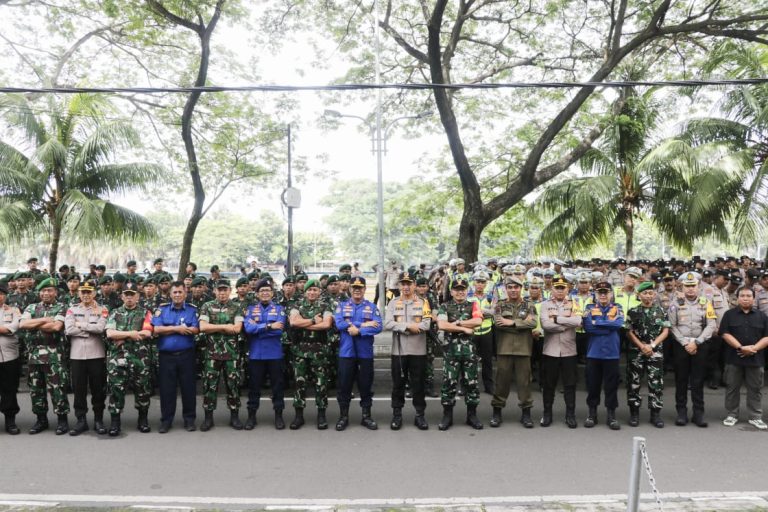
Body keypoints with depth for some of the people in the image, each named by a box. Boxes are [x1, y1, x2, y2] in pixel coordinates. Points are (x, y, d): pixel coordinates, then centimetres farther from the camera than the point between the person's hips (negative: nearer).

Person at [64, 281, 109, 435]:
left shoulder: (102, 309, 3)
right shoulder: (72, 310, 8)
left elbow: (100, 327, -15)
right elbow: (69, 329, -8)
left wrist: (80, 324, -7)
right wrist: (91, 330, -10)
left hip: (97, 355, -2)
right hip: (76, 355, 2)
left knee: (98, 389, 5)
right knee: (79, 389, 7)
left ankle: (98, 420, 17)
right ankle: (81, 420, 18)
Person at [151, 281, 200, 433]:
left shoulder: (192, 309, 3)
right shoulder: (162, 309, 6)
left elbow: (195, 330, -10)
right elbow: (157, 329, -7)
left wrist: (169, 329, -10)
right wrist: (178, 328, -11)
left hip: (186, 355, 0)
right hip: (166, 355, 1)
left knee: (188, 387, 5)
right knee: (166, 388, 6)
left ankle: (189, 419, 17)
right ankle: (166, 420, 18)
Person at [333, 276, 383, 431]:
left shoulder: (372, 307, 4)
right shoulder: (341, 306, 5)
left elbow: (378, 327, -10)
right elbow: (339, 324, -13)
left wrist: (358, 330, -18)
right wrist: (364, 325, -15)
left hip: (365, 352, 0)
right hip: (346, 351, 0)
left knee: (366, 385, 9)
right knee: (344, 385, 6)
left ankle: (366, 416, 22)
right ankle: (343, 417, 19)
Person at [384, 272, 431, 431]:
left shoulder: (423, 303, 3)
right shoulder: (393, 303, 5)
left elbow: (426, 325, -11)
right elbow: (388, 324, -8)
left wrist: (401, 327, -12)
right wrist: (409, 326, -17)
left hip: (418, 350, 0)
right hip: (398, 350, 1)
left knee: (418, 384, 7)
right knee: (398, 384, 8)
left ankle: (420, 415, 18)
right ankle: (397, 415, 19)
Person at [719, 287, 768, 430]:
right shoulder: (729, 314, 3)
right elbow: (725, 334, -5)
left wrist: (754, 348, -13)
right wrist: (741, 347, -17)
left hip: (755, 359, 1)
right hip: (734, 358, -1)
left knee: (755, 389, 7)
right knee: (732, 388, 5)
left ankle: (756, 417, 16)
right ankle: (732, 415, 16)